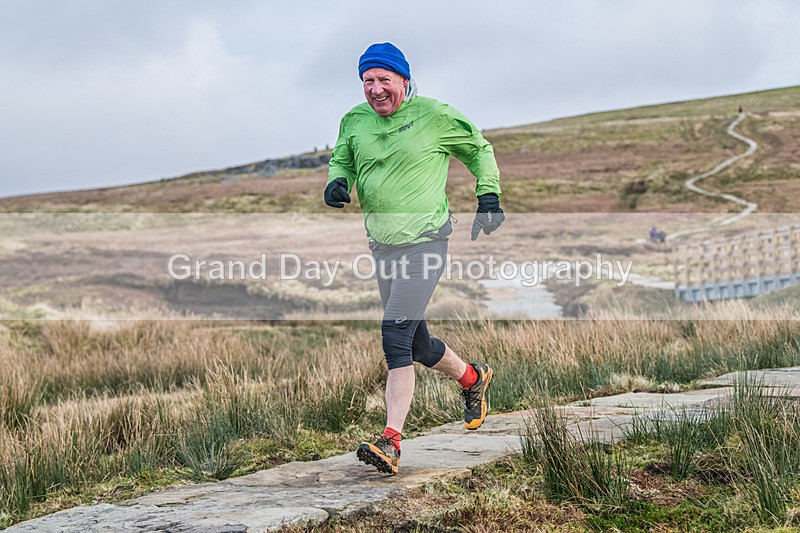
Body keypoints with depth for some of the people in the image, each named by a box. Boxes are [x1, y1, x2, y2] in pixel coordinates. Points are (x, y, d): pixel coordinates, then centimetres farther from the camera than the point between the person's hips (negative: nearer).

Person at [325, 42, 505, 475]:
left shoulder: (433, 115, -5)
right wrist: (336, 182, -3)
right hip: (381, 245, 6)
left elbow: (479, 149, 9)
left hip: (425, 241, -6)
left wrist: (489, 197, 2)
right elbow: (340, 161, 20)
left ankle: (390, 443, -20)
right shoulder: (354, 122, 7)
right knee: (417, 345, 13)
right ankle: (473, 379, 43)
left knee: (395, 333, -20)